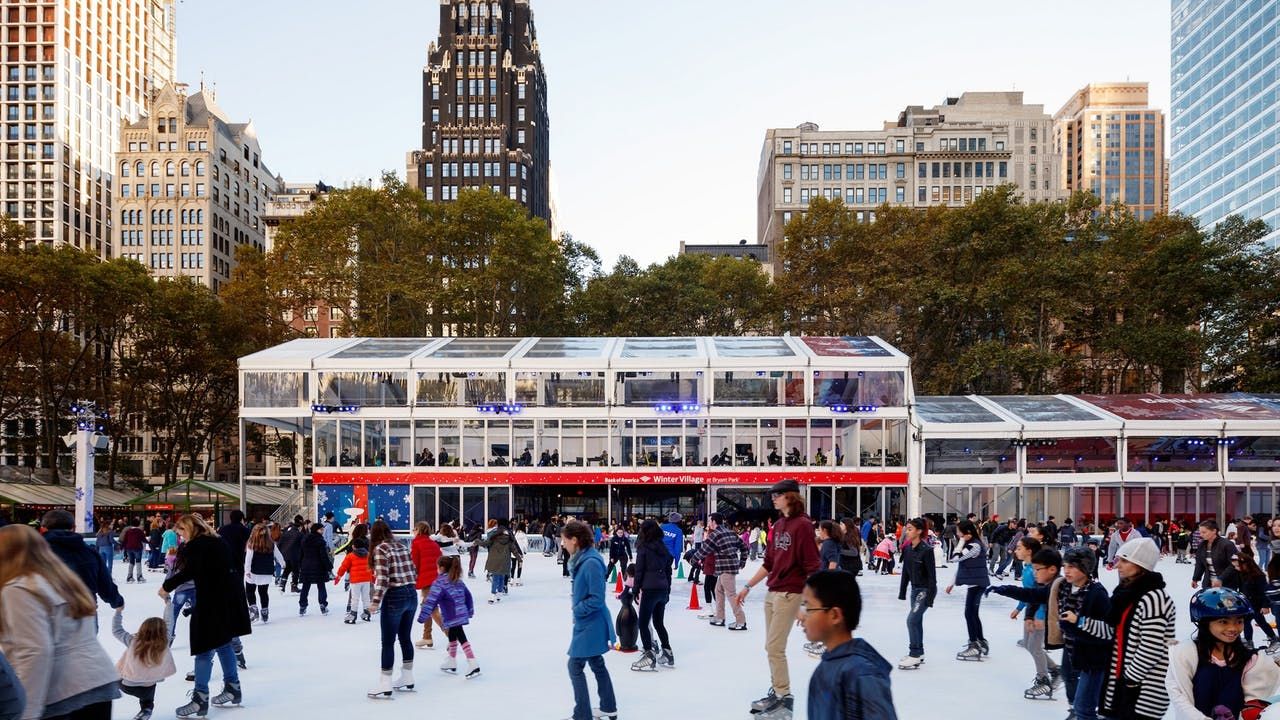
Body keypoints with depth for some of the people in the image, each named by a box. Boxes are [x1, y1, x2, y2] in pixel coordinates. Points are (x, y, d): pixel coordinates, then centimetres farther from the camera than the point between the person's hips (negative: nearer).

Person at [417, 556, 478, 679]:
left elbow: (431, 601, -19)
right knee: (452, 637, 23)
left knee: (462, 639, -10)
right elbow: (468, 596, 21)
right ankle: (451, 664, 36)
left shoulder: (439, 583, -12)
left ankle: (473, 665, -16)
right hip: (461, 615, 9)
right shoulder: (458, 581, 14)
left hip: (452, 617, -9)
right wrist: (470, 611, 32)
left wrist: (422, 617, -19)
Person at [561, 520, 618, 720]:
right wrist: (578, 607, 4)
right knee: (597, 664, 20)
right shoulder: (582, 559, 4)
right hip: (589, 623, 10)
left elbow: (597, 599, -26)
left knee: (575, 666, -3)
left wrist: (577, 610, -14)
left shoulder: (591, 563, -26)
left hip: (590, 625, -10)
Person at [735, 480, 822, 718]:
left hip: (789, 593, -8)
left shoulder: (802, 525, -13)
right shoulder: (778, 525, 11)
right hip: (772, 592, 8)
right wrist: (748, 586, 17)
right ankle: (775, 692, 23)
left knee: (775, 647, -6)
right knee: (771, 647, 12)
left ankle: (784, 699, 4)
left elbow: (811, 567, -16)